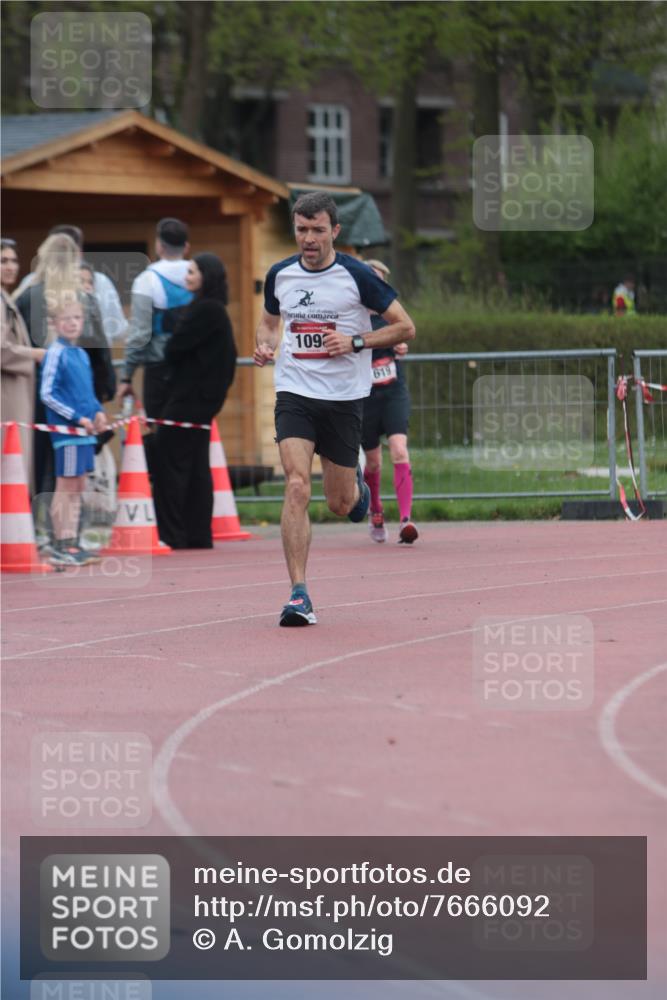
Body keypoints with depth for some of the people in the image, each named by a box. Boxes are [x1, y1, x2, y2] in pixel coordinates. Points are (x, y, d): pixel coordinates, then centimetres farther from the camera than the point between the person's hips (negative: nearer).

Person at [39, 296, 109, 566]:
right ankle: (61, 546, 1)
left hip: (85, 431, 8)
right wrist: (78, 417, -17)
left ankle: (69, 543, 18)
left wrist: (98, 411, 4)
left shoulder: (81, 354, 13)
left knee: (77, 488, 11)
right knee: (66, 487, -4)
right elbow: (47, 394, -15)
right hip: (66, 430, -8)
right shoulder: (55, 353, -11)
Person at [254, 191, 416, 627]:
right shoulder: (280, 275, 4)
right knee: (297, 487, -18)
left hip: (344, 398, -1)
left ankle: (357, 484, 47)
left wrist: (356, 342, -15)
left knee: (340, 505, 8)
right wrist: (266, 345, 0)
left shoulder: (357, 276, -7)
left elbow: (406, 327, -2)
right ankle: (299, 595, -18)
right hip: (295, 393, 1)